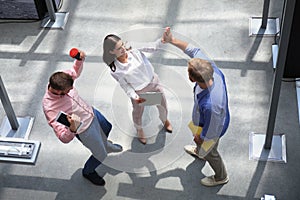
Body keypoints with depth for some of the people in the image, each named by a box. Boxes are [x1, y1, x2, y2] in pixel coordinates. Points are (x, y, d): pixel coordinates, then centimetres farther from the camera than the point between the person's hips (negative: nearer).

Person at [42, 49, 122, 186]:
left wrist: (80, 59, -17)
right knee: (101, 155, 13)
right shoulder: (49, 108, -40)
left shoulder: (62, 79, -23)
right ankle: (88, 172, 47)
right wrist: (72, 129, -58)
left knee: (107, 129, 33)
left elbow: (76, 71, 2)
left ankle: (107, 146, 70)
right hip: (85, 130, -7)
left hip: (92, 113, 7)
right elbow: (64, 138, -37)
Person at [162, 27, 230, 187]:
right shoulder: (211, 68, -34)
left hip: (213, 129, -7)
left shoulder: (209, 105, -50)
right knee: (200, 142, 39)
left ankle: (221, 177, 57)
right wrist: (172, 40, -22)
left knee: (209, 153, 26)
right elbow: (194, 50, -17)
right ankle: (198, 151, 75)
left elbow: (211, 131, -31)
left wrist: (200, 138, -11)